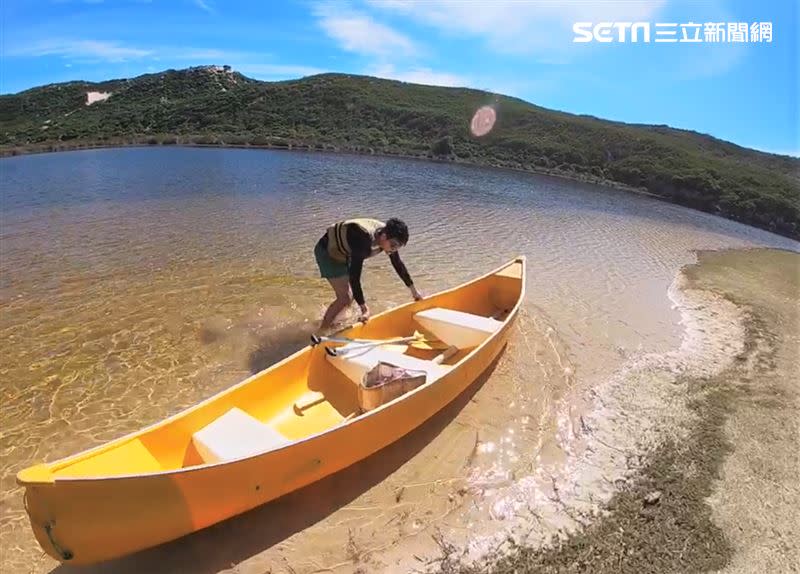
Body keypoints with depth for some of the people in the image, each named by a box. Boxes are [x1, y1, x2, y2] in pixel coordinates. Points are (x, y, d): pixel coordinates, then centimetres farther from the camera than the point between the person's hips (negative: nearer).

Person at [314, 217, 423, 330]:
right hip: (327, 251, -8)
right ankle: (321, 332, 0)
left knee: (351, 296, 11)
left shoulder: (388, 235, -15)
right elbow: (354, 277, -40)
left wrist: (413, 290, 7)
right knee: (345, 298, -14)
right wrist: (364, 309, -39)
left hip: (343, 253, 8)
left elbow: (398, 264, 0)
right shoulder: (364, 241, -40)